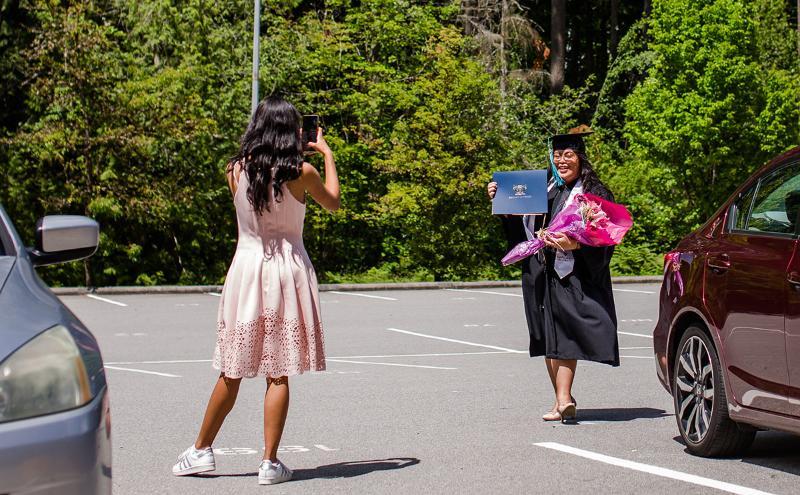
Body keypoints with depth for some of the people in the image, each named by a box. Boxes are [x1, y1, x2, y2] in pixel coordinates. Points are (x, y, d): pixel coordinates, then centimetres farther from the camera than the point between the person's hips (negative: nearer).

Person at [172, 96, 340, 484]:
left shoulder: (237, 171, -1)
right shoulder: (300, 172, -7)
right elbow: (332, 202, 12)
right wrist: (327, 154, 23)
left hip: (246, 267, 2)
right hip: (287, 270, -2)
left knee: (232, 371, 13)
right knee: (278, 373, 1)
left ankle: (200, 451, 21)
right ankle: (270, 463, 2)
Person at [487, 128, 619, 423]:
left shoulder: (593, 193, -2)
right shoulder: (544, 190, 15)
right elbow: (521, 227, 19)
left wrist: (575, 244, -26)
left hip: (572, 275, -6)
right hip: (541, 274, 6)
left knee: (564, 335, -15)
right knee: (548, 339, 6)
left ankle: (563, 401, -21)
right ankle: (563, 400, 13)